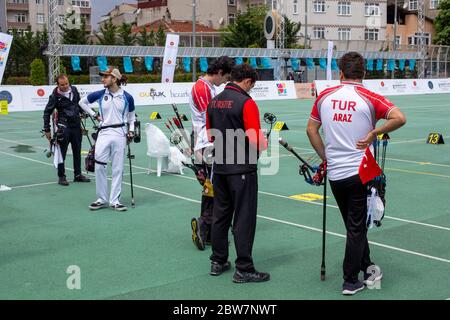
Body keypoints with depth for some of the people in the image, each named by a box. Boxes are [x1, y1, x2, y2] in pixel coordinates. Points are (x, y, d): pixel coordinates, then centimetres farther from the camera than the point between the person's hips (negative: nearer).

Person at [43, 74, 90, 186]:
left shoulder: (74, 90, 3)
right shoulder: (55, 96, -11)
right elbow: (47, 112, -6)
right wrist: (47, 129, -6)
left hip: (76, 125, 5)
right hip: (64, 127, -5)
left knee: (77, 152, 12)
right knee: (62, 152, 1)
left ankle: (78, 175, 23)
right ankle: (61, 177, 10)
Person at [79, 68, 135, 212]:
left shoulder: (127, 97, -1)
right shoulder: (100, 95, 1)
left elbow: (131, 117, 13)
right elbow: (82, 102, 16)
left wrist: (131, 131, 1)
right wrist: (94, 115, 9)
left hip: (120, 134, -1)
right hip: (104, 133, 1)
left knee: (118, 168, 3)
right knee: (99, 166, -2)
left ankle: (115, 200, 13)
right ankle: (102, 199, 12)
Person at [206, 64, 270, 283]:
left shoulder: (214, 101, 7)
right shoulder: (246, 103, -15)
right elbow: (255, 140, -18)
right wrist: (266, 144, 2)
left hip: (219, 168, 7)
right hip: (242, 169, -7)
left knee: (220, 215, 15)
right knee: (244, 218, 0)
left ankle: (218, 262, 25)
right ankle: (244, 270, 4)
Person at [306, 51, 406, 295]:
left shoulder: (325, 96, 3)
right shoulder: (369, 98, -8)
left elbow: (311, 129, 9)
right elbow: (399, 118, -21)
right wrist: (373, 133, -10)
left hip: (335, 173, 4)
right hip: (360, 172, -3)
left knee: (354, 225, 19)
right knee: (357, 227, 6)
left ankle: (366, 268, 30)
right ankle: (350, 282, 13)